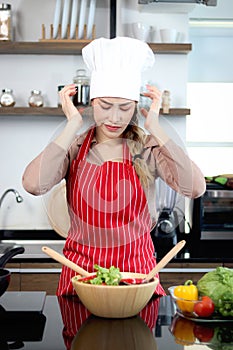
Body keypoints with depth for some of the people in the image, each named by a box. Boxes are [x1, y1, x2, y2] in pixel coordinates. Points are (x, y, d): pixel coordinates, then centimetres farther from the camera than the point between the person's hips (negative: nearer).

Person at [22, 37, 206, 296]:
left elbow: (195, 188, -17)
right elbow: (34, 185, -17)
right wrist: (73, 126, -9)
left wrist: (155, 128, -10)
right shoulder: (74, 147, 2)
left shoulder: (148, 149, 0)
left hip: (137, 272, 0)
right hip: (81, 272, 0)